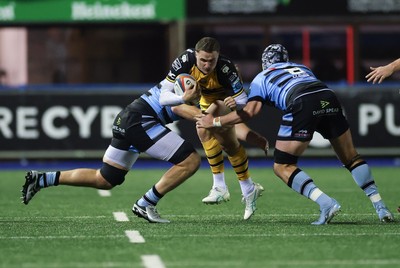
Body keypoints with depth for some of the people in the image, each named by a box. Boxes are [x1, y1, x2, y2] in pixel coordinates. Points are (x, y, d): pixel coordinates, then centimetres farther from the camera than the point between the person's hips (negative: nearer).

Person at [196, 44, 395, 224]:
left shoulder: (261, 78, 25)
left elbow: (251, 111, 12)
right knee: (351, 157, 20)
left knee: (282, 167, 8)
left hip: (303, 105, -4)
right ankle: (380, 207, 13)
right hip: (328, 97, 4)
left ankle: (326, 203, -9)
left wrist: (215, 122, 22)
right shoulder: (302, 68, 38)